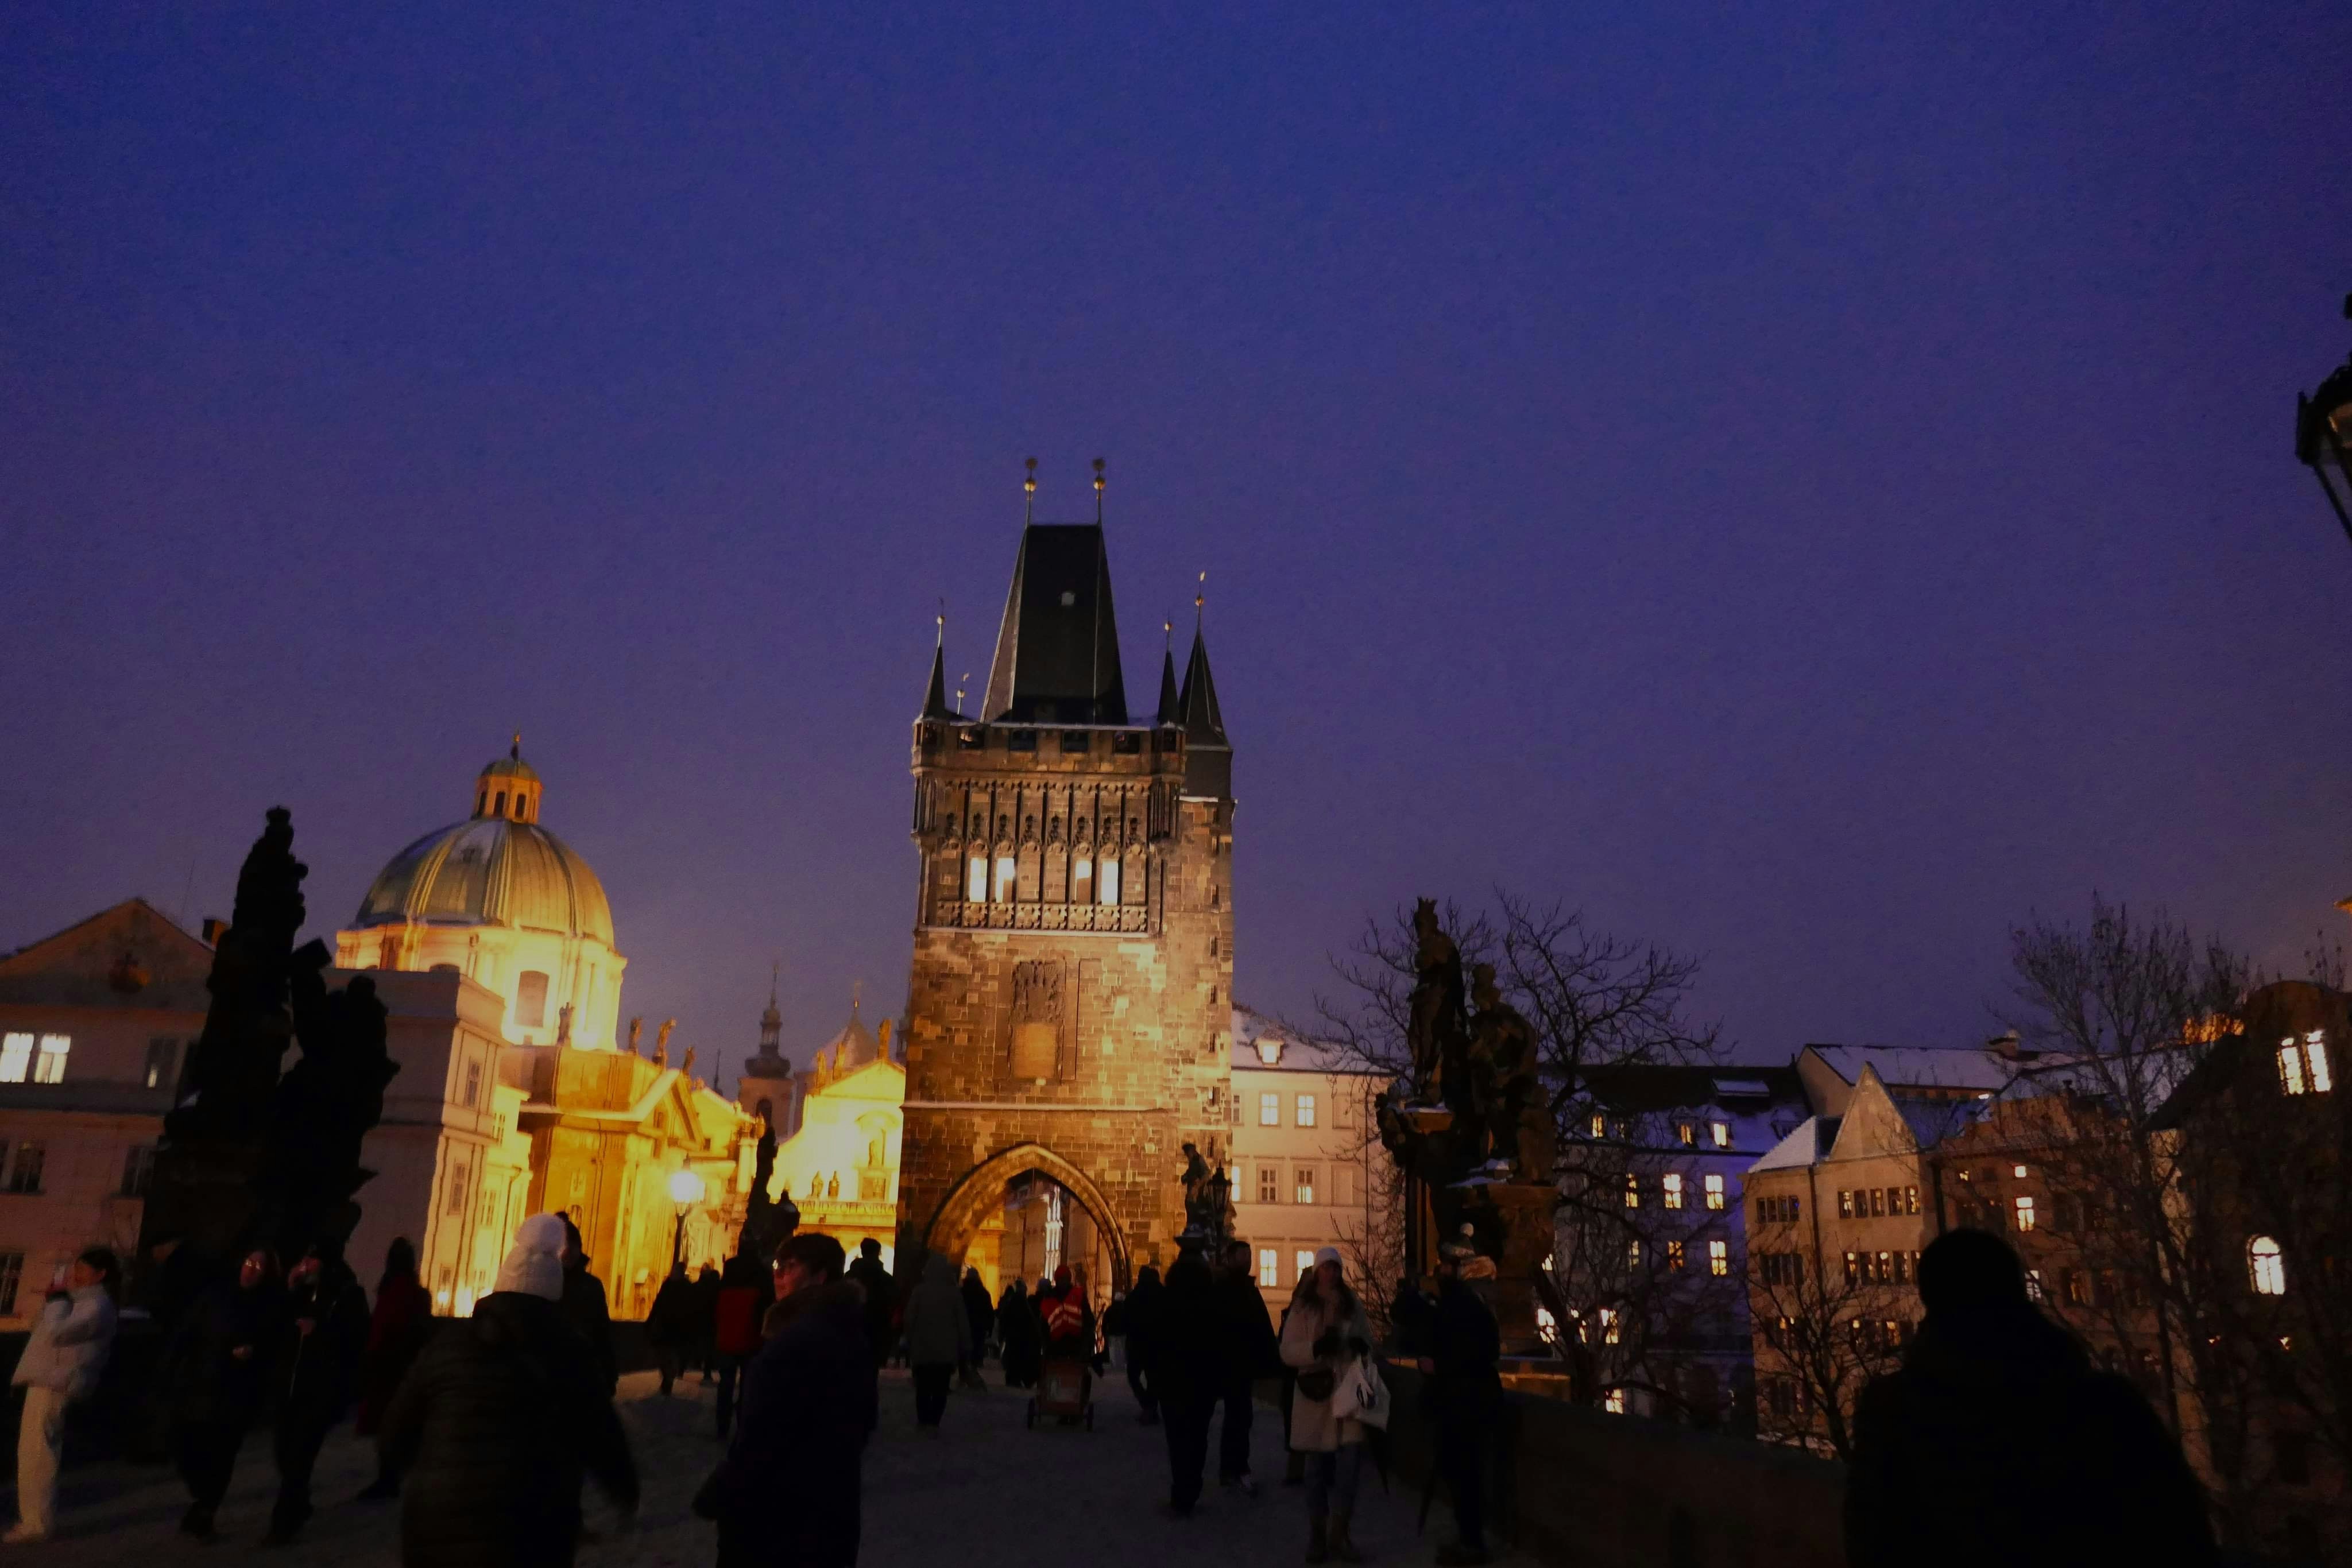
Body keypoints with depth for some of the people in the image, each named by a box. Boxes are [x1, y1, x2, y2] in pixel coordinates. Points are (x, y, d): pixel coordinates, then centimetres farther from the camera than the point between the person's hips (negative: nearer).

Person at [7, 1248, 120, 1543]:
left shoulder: (97, 1306, -15)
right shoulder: (82, 1301, 20)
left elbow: (55, 1333, -25)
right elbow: (41, 1328, 27)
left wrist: (59, 1298, -13)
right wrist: (58, 1296, 14)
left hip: (53, 1385, -11)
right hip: (46, 1382, 11)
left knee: (36, 1455, -9)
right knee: (33, 1455, 16)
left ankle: (36, 1524, -4)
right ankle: (33, 1520, 23)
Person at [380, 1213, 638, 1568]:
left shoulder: (449, 1342, 3)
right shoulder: (570, 1353, 0)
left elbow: (395, 1436, 8)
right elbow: (602, 1439, 2)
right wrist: (627, 1494, 19)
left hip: (435, 1528, 2)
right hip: (532, 1533, -1)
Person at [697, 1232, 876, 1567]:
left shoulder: (797, 1340, -23)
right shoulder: (851, 1336, 8)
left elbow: (760, 1437, -23)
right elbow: (862, 1421, 17)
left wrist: (714, 1497, -11)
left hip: (777, 1517, -8)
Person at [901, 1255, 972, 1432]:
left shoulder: (919, 1290, -3)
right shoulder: (954, 1293, -2)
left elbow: (909, 1319, -2)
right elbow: (963, 1322, 0)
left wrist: (909, 1343, 8)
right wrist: (966, 1348, 6)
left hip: (922, 1347, 1)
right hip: (947, 1349, -1)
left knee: (923, 1386, 16)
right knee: (941, 1387, 1)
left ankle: (923, 1419, 20)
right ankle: (933, 1422, -9)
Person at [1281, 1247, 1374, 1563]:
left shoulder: (1352, 1304, 7)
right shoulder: (1302, 1308, -1)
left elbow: (1369, 1342, 14)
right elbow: (1287, 1352, -5)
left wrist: (1362, 1346, -9)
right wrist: (1316, 1348, -22)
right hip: (1316, 1395, -1)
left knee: (1350, 1464, -7)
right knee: (1317, 1469, 8)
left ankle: (1339, 1534, 7)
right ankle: (1317, 1536, 22)